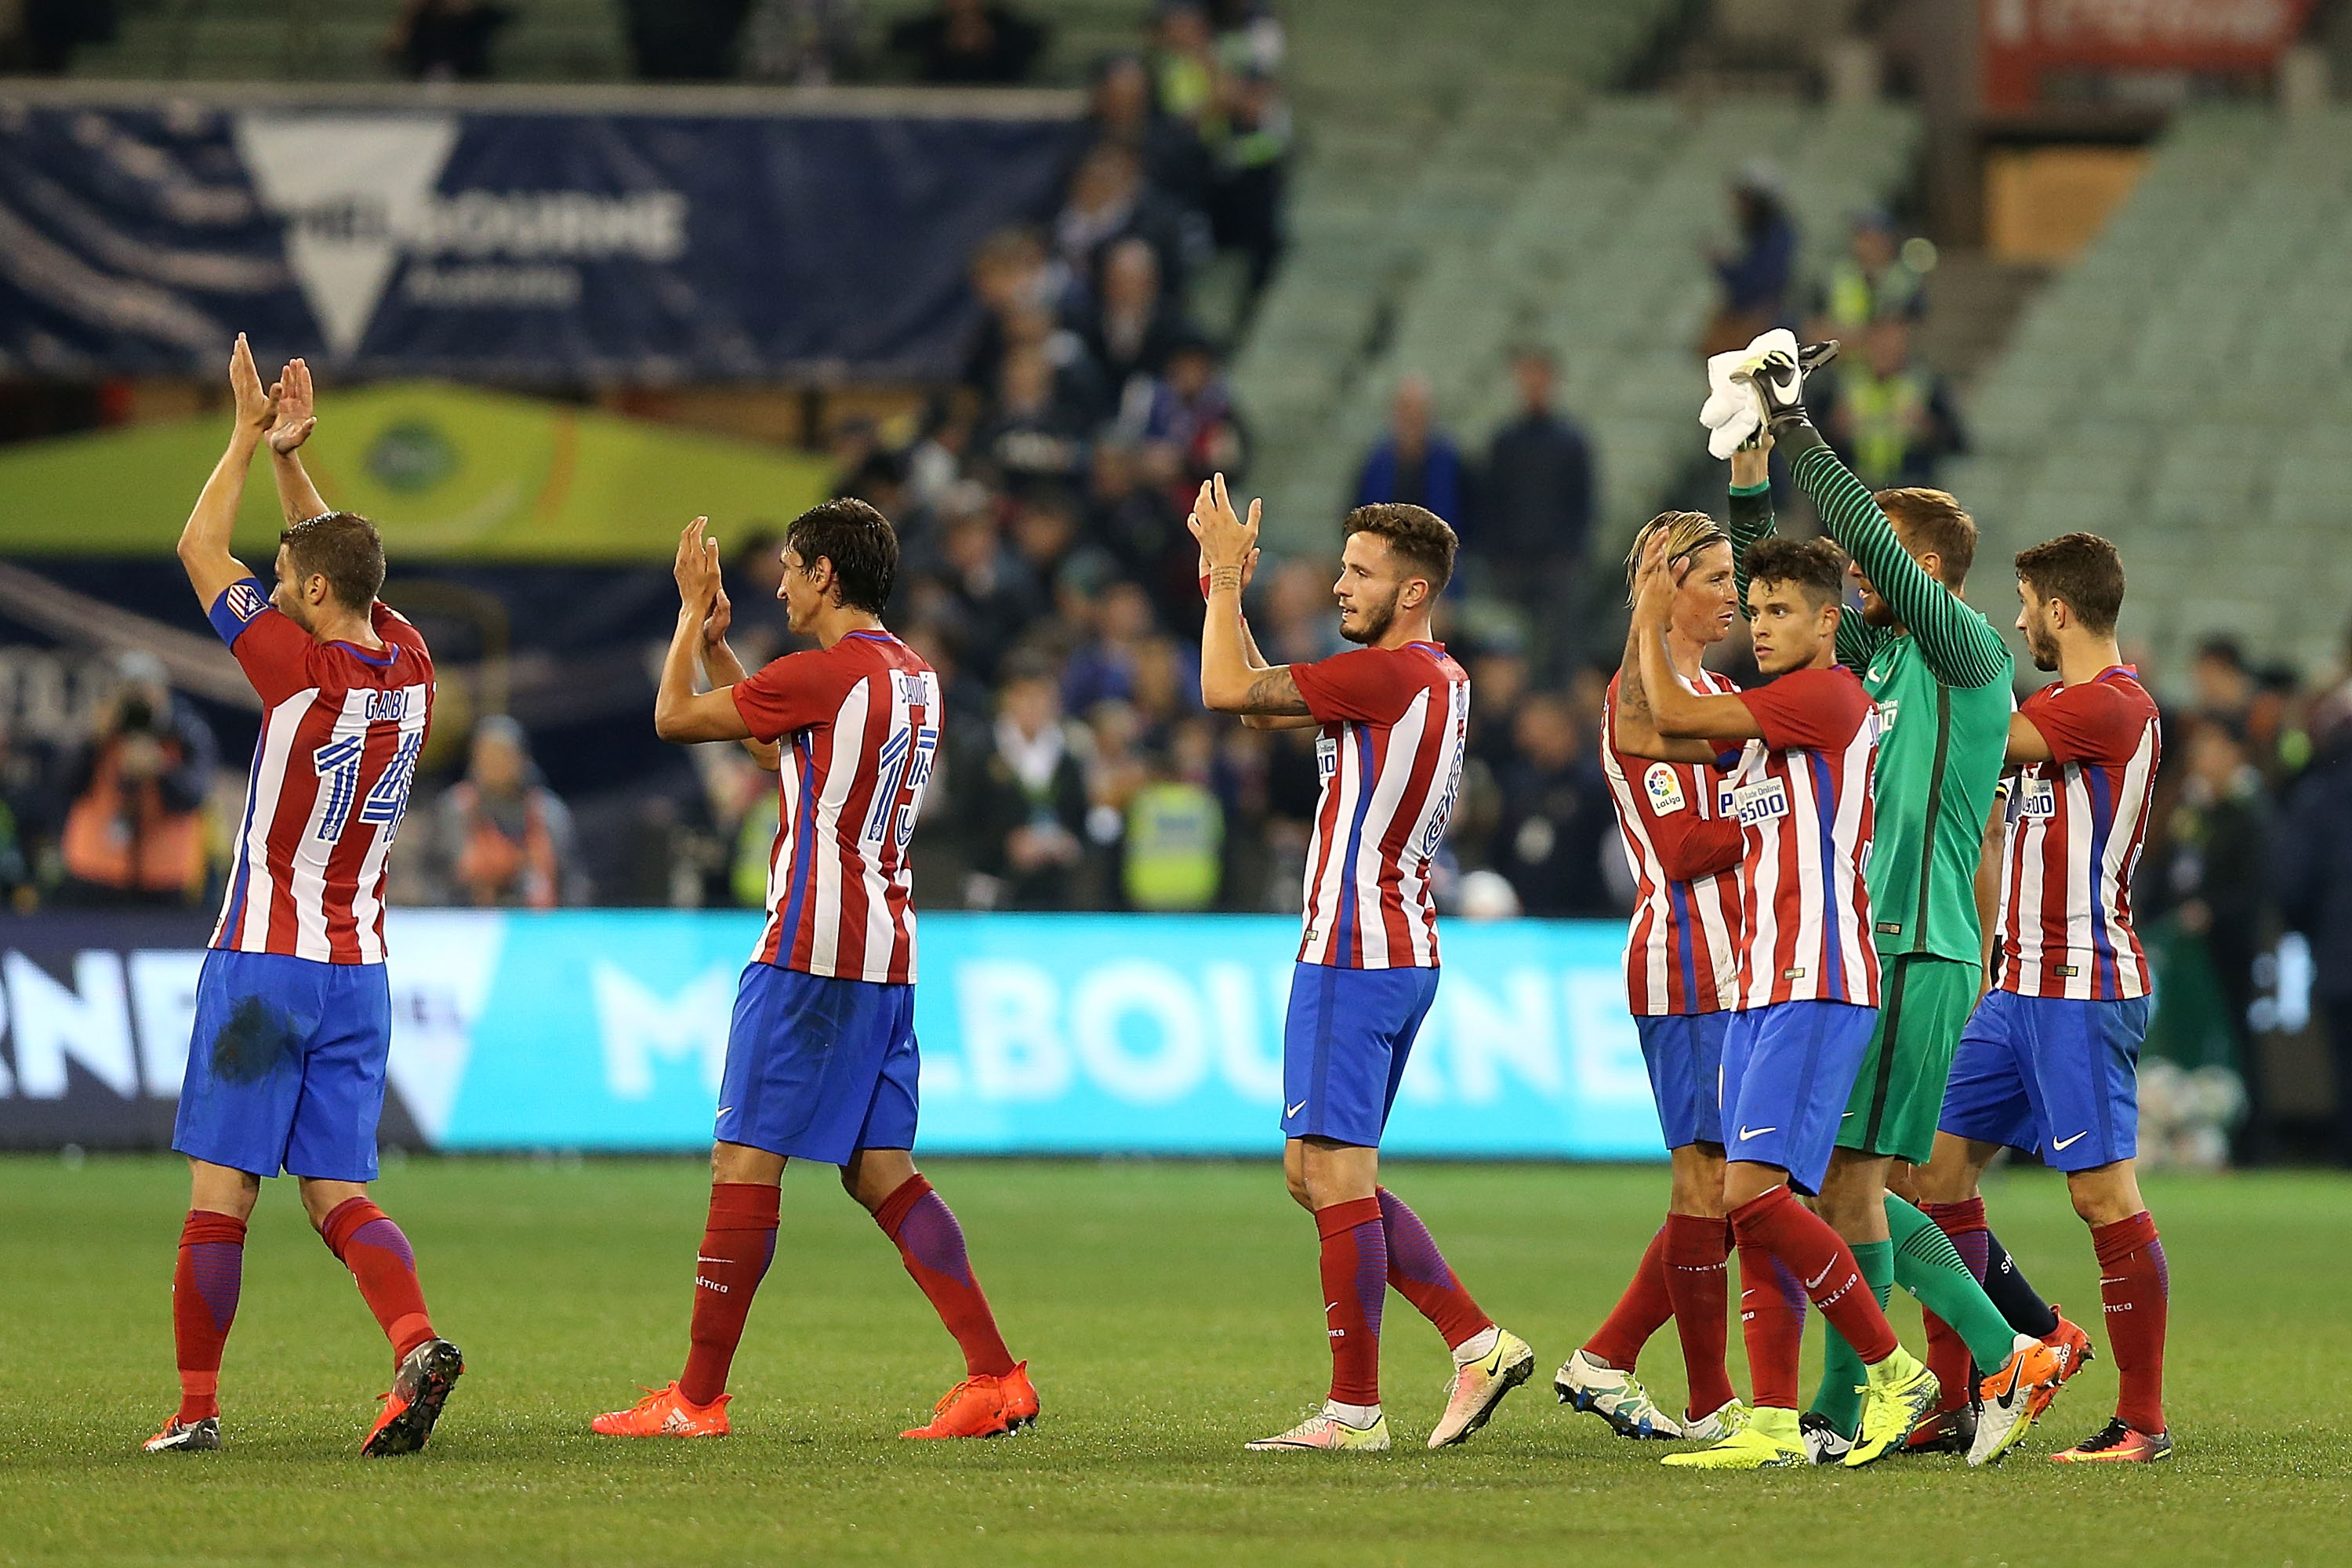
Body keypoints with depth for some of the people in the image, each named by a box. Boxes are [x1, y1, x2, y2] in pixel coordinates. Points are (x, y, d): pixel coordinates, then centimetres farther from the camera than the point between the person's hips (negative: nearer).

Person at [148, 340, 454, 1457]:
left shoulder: (300, 667, -13)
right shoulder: (407, 668, 5)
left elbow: (199, 551, -2)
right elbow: (339, 563, 24)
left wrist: (250, 439, 7)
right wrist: (290, 456, 20)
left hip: (263, 964, -6)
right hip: (359, 973, 6)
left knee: (219, 1191, -2)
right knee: (338, 1194, 4)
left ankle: (196, 1406, -1)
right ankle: (416, 1344, -20)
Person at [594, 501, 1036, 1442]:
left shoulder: (825, 673, -12)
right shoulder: (914, 677, 15)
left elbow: (674, 718, -3)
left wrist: (693, 613, 10)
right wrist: (712, 634, 30)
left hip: (810, 950, -9)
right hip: (887, 956, 9)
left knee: (744, 1161, -4)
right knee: (881, 1171, 8)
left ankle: (697, 1397, -2)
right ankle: (995, 1375, -1)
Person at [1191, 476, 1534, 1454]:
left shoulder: (1390, 674, -15)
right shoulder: (1438, 678, 16)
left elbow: (1227, 691, -14)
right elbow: (1256, 702, 23)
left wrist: (1224, 574, -3)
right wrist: (1228, 588, 17)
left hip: (1355, 953, -10)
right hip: (1402, 949, 10)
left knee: (1337, 1175, -7)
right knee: (1317, 1175, 14)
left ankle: (1355, 1410, -5)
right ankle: (1479, 1344, 10)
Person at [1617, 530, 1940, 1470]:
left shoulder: (1831, 695, -8)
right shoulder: (1766, 716, 20)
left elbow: (1674, 714, -9)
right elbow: (1640, 734, 21)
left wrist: (1654, 625, 7)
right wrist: (1645, 617, 16)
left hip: (1818, 990, -10)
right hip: (1758, 993, 10)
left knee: (1755, 1193, -17)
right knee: (1755, 1214, 3)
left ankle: (1893, 1371, -7)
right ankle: (1773, 1426, 2)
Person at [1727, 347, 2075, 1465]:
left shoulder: (1967, 652, -7)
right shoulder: (1871, 651, 16)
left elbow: (1869, 539, -17)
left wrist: (1798, 430, -12)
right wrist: (1749, 464, 9)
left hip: (1918, 954, -9)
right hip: (1867, 951, 9)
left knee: (1847, 1183, -9)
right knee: (1851, 1187, 9)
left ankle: (1842, 1416, -4)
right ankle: (2014, 1352, 14)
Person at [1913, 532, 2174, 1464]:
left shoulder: (2115, 707, -13)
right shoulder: (2061, 707, 18)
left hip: (2084, 993, -10)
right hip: (2019, 989, 10)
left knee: (2104, 1194, -8)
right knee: (1943, 1170, 8)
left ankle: (2143, 1421, -5)